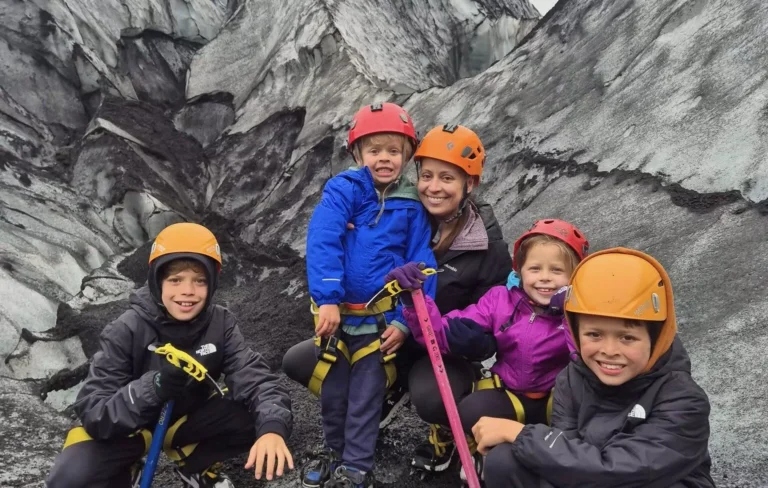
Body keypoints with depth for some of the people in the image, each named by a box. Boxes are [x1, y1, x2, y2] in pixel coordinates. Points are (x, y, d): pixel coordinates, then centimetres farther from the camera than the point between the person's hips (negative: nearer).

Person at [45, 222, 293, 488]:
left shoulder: (220, 323, -17)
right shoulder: (127, 330, -23)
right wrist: (155, 386, -46)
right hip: (127, 427, -2)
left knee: (258, 420, -23)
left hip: (188, 418, 2)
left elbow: (256, 377, -25)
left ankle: (193, 465, 6)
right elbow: (93, 413, -27)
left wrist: (272, 428, -47)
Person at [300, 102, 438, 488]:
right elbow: (321, 245, -19)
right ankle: (334, 451, 40)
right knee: (332, 391, 16)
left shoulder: (412, 207, -2)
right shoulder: (342, 190, -8)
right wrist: (326, 299, -28)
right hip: (336, 311, 0)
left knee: (366, 397, 9)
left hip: (382, 318, 0)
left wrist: (405, 320, -11)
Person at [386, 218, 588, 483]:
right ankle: (446, 437, 16)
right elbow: (447, 335, -10)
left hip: (543, 406, -3)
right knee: (428, 395, -19)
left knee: (476, 410, -31)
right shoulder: (501, 300, -4)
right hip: (501, 388, 4)